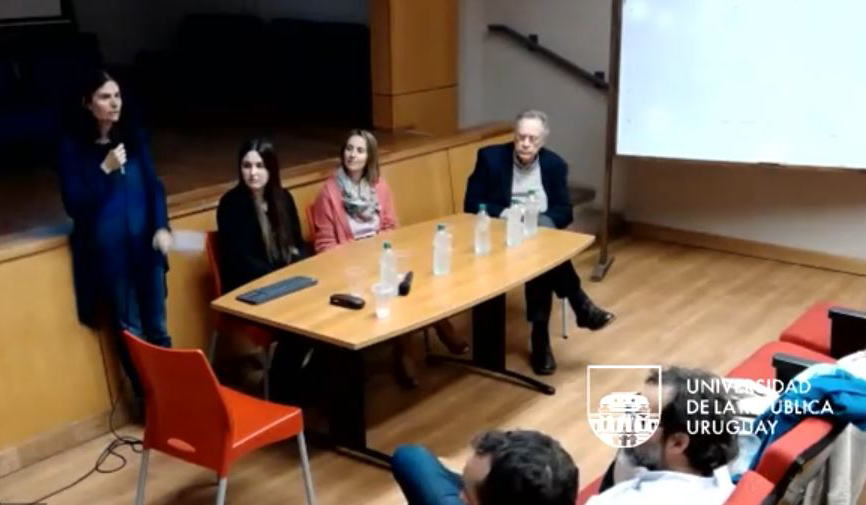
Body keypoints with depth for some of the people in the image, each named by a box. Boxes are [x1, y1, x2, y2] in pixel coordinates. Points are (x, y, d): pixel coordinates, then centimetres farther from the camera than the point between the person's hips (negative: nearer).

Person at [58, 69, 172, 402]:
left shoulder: (133, 137, 4)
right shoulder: (73, 147, -6)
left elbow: (153, 185, 8)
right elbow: (74, 205, -9)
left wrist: (162, 227, -7)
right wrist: (105, 170, -19)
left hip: (145, 245, 3)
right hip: (107, 251, -3)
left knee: (157, 326, 10)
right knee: (129, 330, 8)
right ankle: (145, 396, 20)